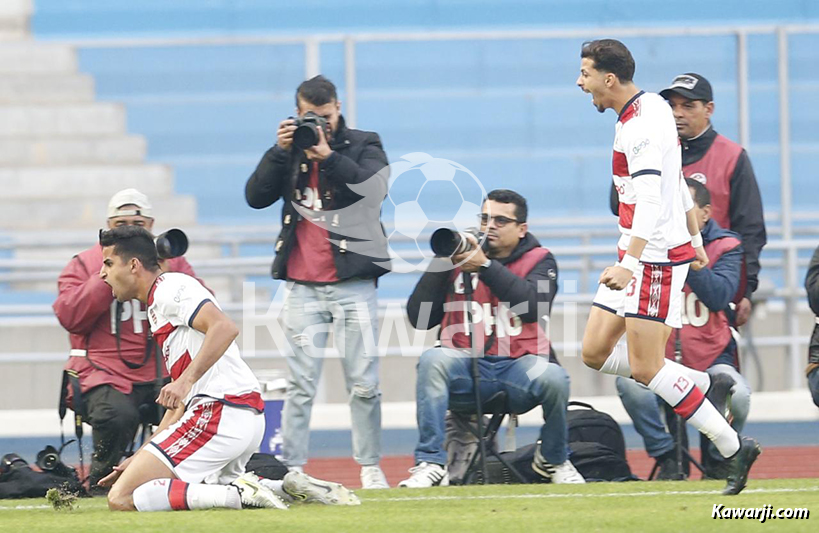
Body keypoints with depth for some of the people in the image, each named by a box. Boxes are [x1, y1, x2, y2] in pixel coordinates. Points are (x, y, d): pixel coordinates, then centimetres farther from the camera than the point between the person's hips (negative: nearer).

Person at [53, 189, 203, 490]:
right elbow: (69, 317, -7)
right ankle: (101, 479, -4)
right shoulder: (83, 265, 10)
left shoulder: (171, 262, 15)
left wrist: (165, 276, -11)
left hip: (160, 375, 3)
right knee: (117, 416, -35)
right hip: (105, 373, -2)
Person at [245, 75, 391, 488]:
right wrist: (280, 151, -9)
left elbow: (375, 191, -14)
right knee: (300, 384, -1)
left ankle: (370, 467, 7)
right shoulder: (291, 151, 12)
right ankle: (290, 469, -1)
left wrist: (328, 156, -19)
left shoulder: (363, 146, 5)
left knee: (363, 383, -1)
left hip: (353, 284, -2)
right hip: (303, 286, 2)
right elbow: (256, 197, 2)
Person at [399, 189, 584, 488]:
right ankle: (431, 463, -30)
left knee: (553, 378, -32)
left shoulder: (538, 260, 8)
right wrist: (440, 265, -6)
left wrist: (485, 266, -20)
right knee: (433, 360, -31)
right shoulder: (458, 258, 11)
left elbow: (533, 306, -16)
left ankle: (553, 460, -2)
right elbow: (419, 319, 3)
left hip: (519, 365, -1)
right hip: (466, 369, 1)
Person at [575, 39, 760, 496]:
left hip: (657, 255, -10)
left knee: (646, 366, -9)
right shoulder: (651, 109, 14)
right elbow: (680, 185, 24)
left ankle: (734, 448, -2)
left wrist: (630, 262, -36)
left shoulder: (641, 125, -17)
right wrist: (695, 241, 31)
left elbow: (651, 199, -28)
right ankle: (706, 385, 14)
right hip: (639, 255, 10)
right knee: (596, 352, 6)